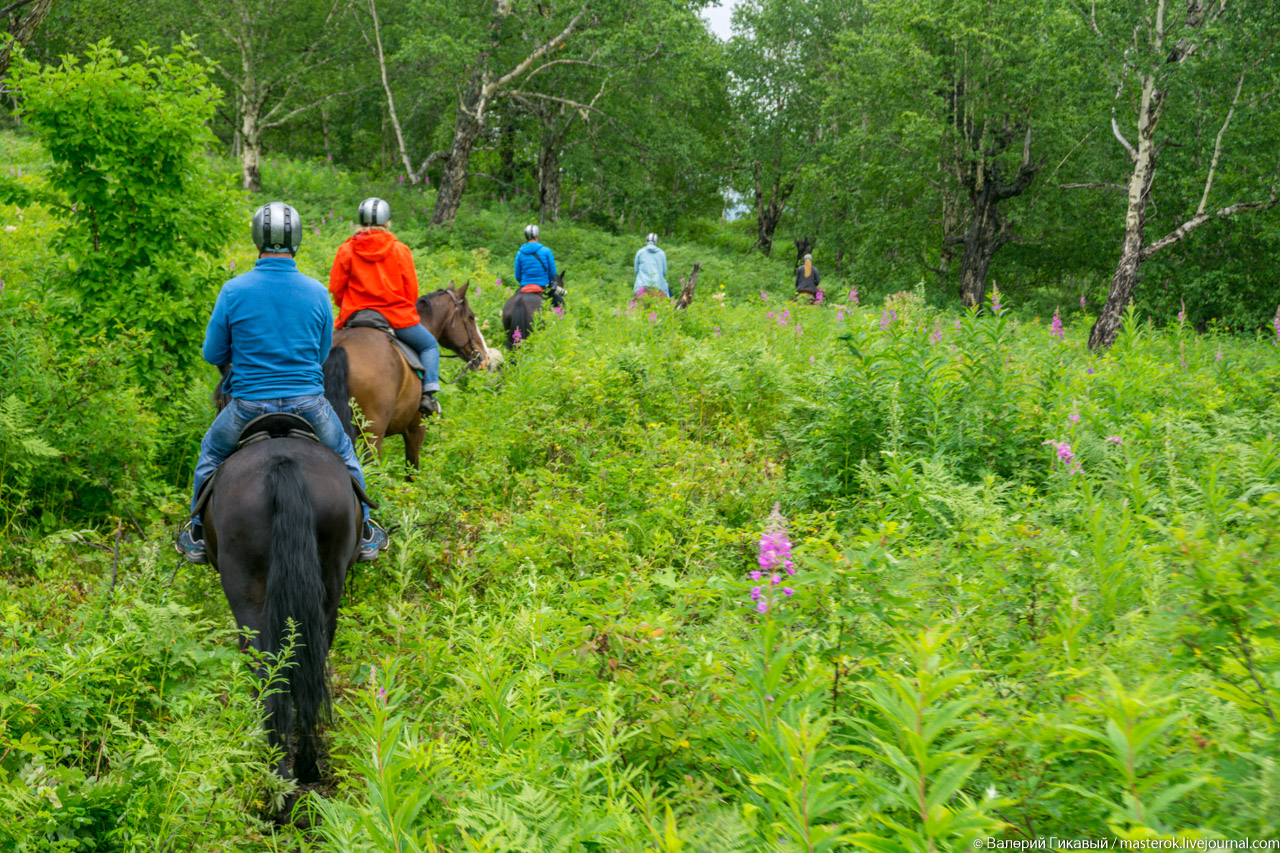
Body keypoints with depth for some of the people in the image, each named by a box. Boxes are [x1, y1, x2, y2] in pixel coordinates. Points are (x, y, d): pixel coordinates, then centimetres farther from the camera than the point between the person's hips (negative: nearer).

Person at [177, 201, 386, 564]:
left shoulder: (234, 290, -9)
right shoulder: (317, 292, -5)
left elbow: (213, 354, 1)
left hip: (249, 406, 0)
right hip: (308, 403, 1)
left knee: (211, 454, 29)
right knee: (343, 454, 29)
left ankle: (198, 535, 36)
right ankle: (363, 534, 34)